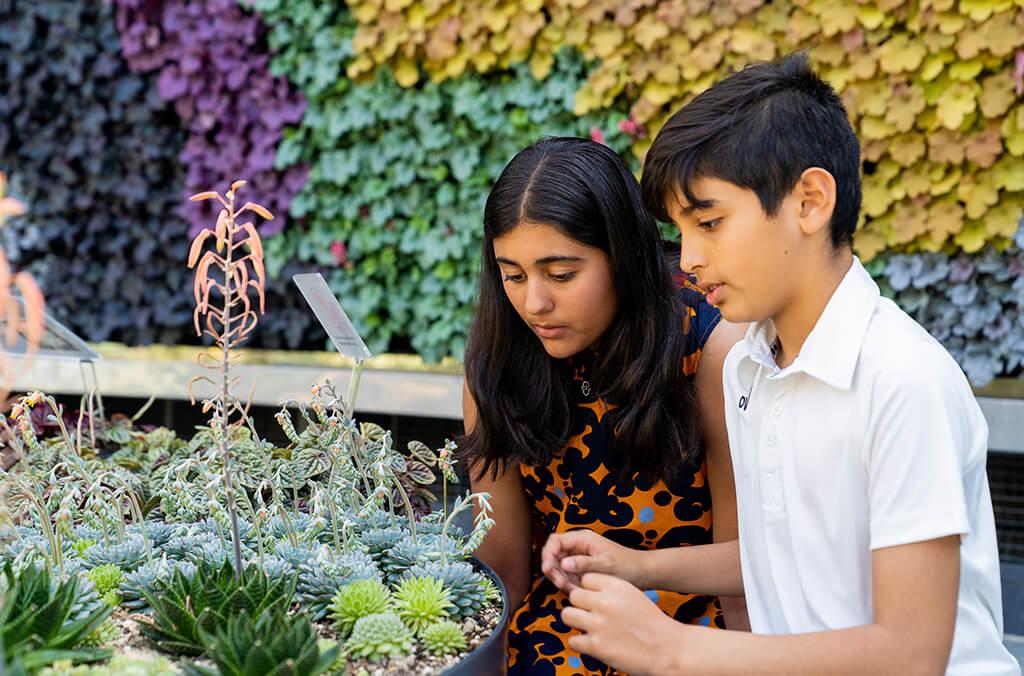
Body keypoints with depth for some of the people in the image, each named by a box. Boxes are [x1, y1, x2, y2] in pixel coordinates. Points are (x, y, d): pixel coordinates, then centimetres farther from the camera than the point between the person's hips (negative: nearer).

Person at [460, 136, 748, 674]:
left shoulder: (710, 346, -14)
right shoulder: (495, 362, -4)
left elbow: (739, 555, -9)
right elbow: (503, 560, 1)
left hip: (692, 623, -2)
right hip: (558, 625, 3)